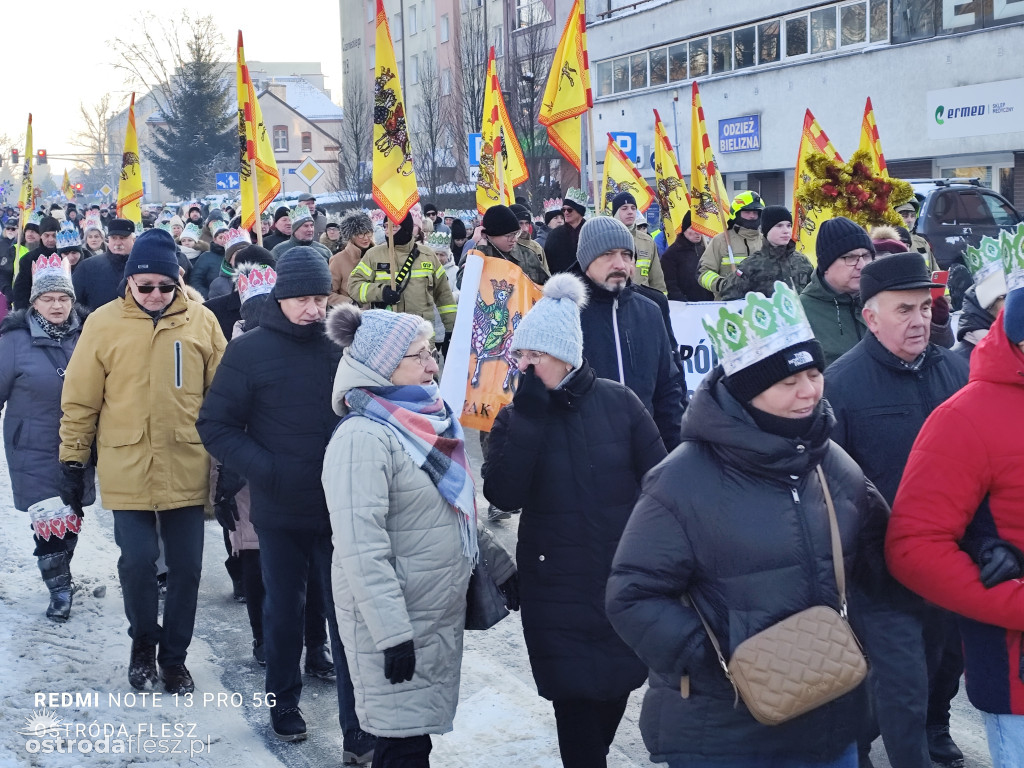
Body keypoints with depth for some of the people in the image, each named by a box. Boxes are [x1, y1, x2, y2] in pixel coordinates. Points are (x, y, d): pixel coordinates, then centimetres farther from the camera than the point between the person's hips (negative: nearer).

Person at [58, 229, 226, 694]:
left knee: (186, 566, 7)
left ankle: (174, 655, 26)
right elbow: (80, 399, 2)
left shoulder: (202, 322, 0)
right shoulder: (104, 324, -2)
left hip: (187, 469, 1)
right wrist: (72, 462, 3)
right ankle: (142, 642, 27)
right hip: (128, 470, -1)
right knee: (137, 560, -1)